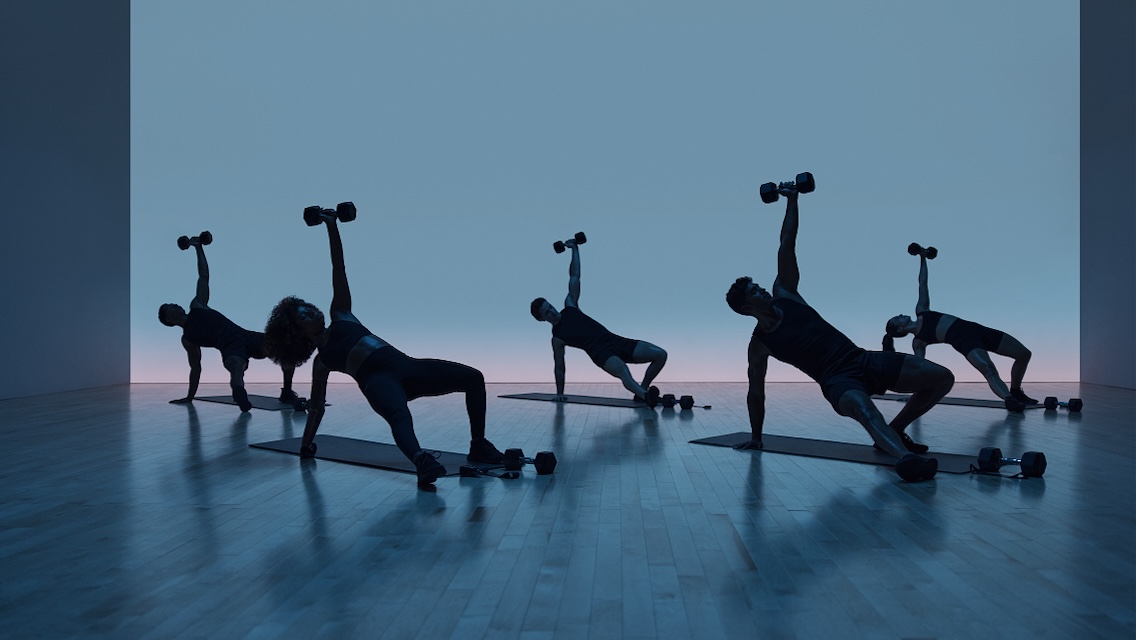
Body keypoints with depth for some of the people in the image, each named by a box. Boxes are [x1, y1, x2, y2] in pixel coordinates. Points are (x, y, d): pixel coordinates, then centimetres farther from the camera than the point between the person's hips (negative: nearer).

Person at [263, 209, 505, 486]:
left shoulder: (341, 316, 27)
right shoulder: (321, 360, 18)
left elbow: (339, 270, 23)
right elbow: (317, 406, 25)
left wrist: (332, 227, 21)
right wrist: (306, 445, 25)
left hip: (405, 367, 5)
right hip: (378, 381, -5)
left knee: (473, 377, -9)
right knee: (399, 415, -40)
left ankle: (478, 447, -1)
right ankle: (421, 460, -69)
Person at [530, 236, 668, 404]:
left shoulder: (570, 307, 18)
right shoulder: (557, 338, 6)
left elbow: (575, 276, 19)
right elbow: (559, 367, 13)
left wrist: (575, 249, 16)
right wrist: (560, 393, 13)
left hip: (616, 341, 7)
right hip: (601, 353, -6)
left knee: (660, 354, -8)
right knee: (622, 369, -42)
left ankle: (642, 392, 3)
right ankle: (645, 396, -63)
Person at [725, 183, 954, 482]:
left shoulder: (784, 294, 11)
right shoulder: (759, 344, 2)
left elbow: (786, 246, 11)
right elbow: (756, 392, 10)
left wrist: (792, 199, 11)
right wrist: (755, 437, 14)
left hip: (863, 360, 6)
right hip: (837, 382, -6)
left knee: (942, 378, -5)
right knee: (860, 404, -42)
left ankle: (895, 431, 11)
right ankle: (903, 457, -66)